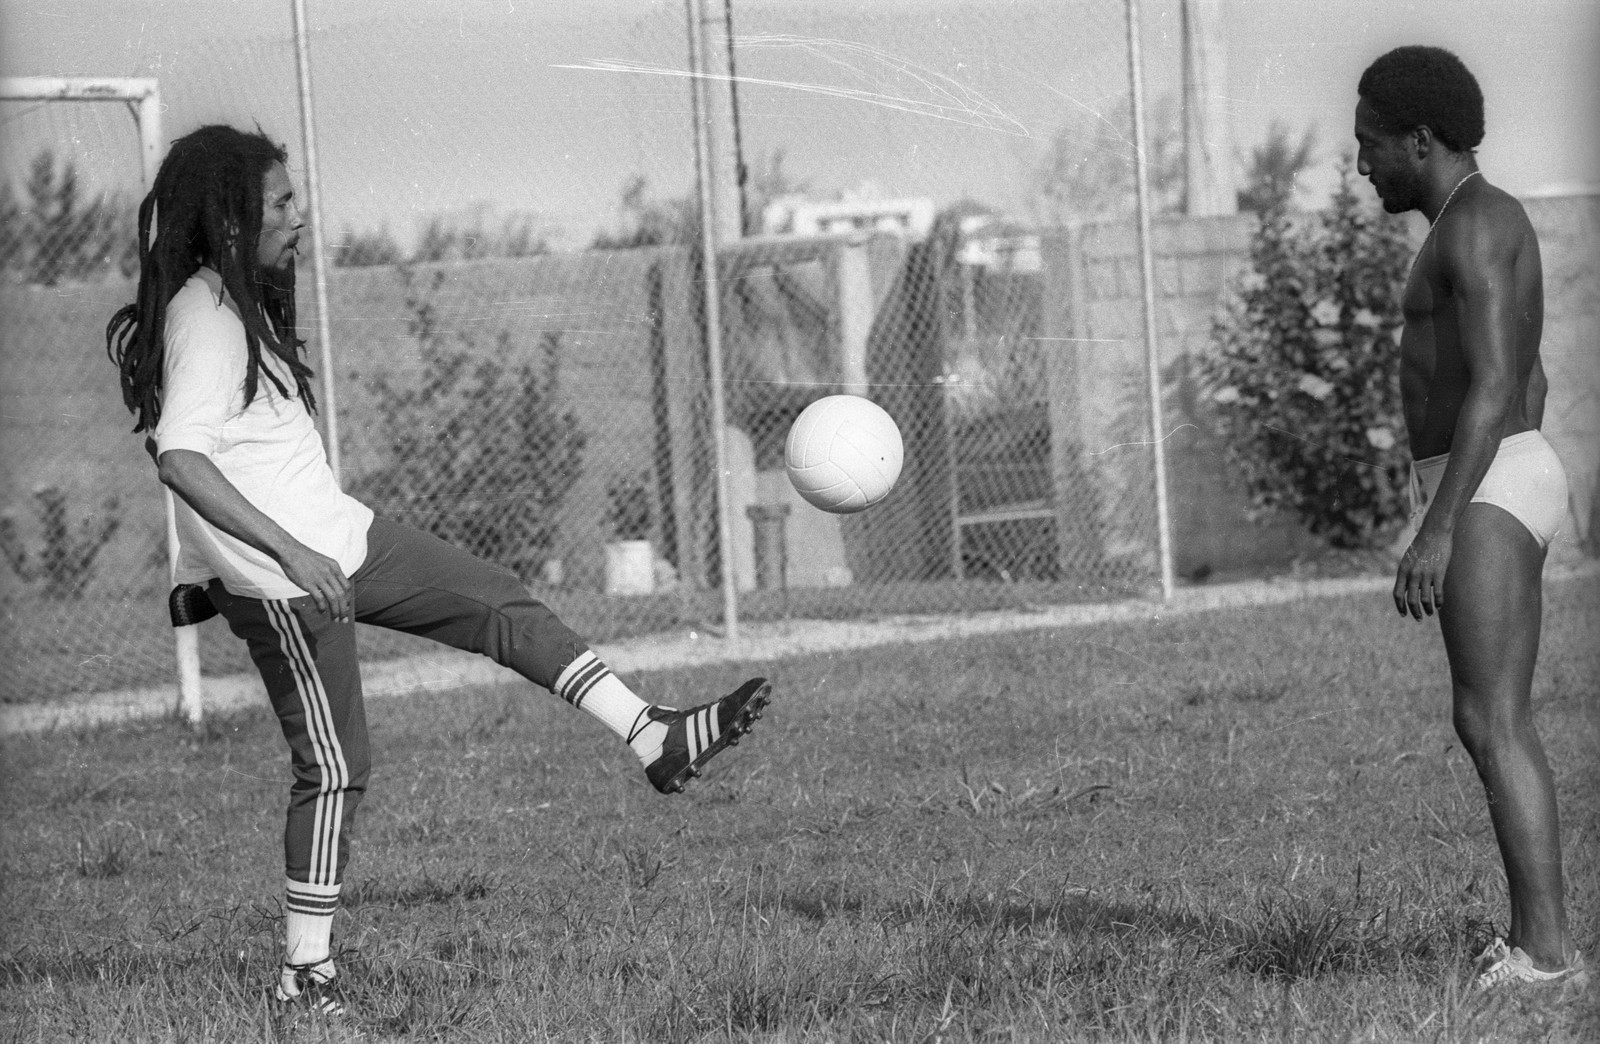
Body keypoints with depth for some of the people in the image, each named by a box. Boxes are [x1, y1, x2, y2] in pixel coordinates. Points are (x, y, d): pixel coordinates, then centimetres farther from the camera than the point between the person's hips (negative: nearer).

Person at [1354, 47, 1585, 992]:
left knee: (1492, 725, -12)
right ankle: (1539, 938, 10)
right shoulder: (1491, 225, 18)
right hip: (1502, 494, 11)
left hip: (1483, 496, -11)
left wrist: (1437, 529, -26)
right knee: (1499, 726, 10)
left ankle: (1546, 948, -14)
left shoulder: (1473, 224, -15)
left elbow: (1492, 386, -23)